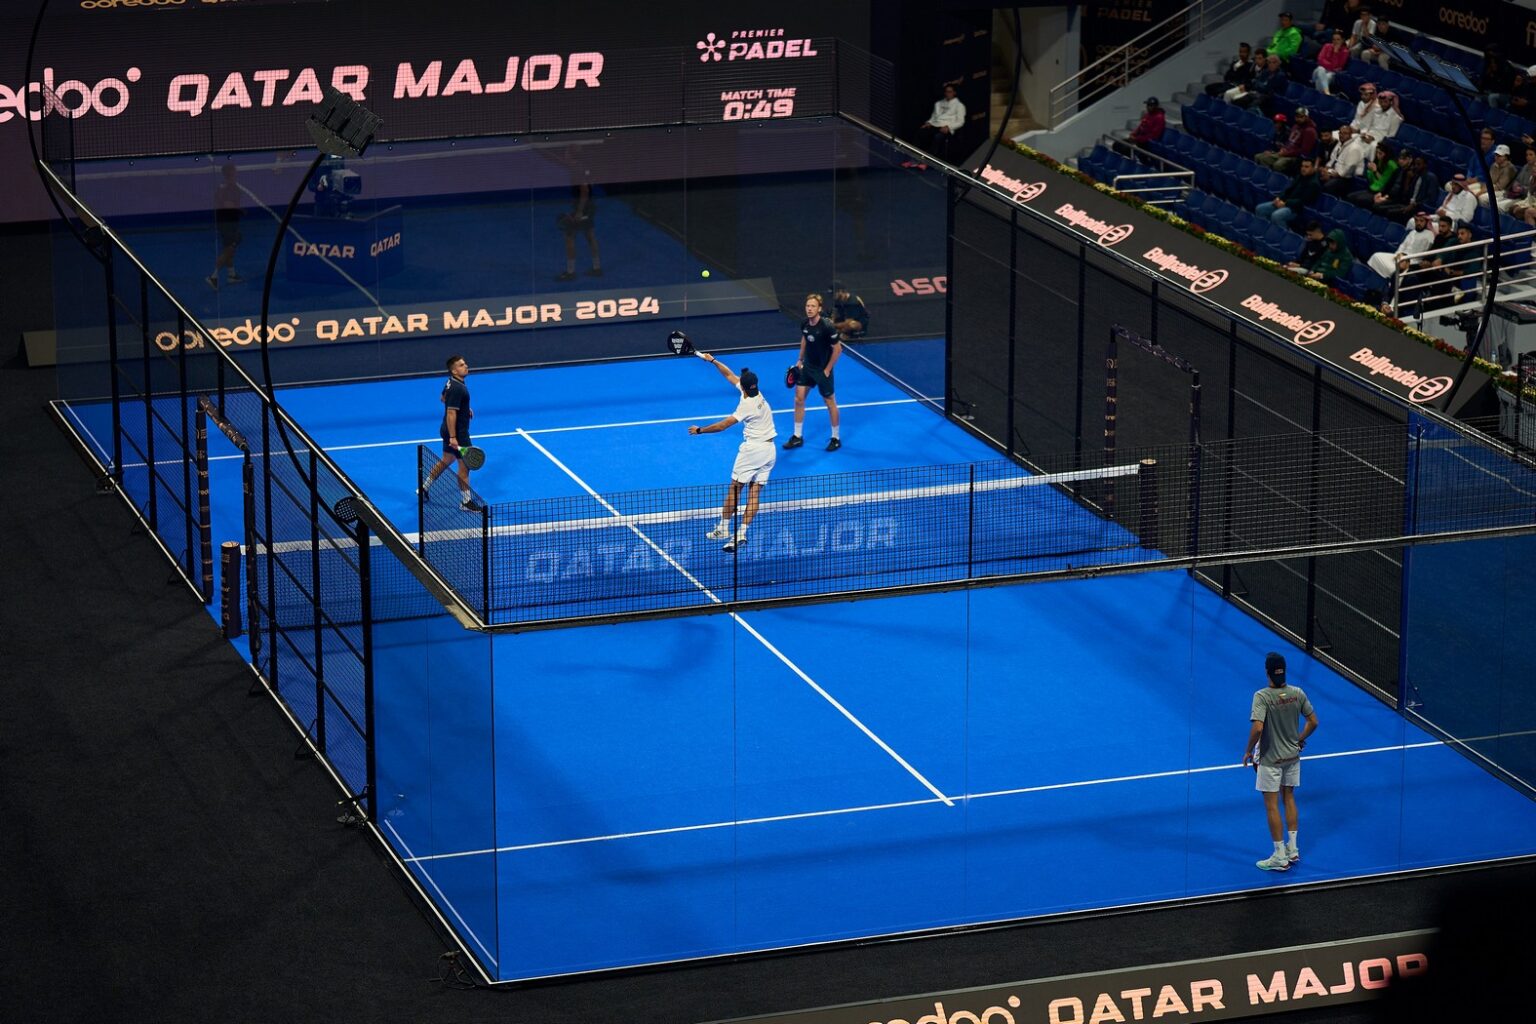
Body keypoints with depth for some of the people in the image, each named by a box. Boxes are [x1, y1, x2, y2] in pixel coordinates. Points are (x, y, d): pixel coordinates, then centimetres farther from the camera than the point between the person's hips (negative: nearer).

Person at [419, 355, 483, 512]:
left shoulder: (451, 382, 3)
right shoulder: (457, 389, -27)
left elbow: (442, 398, 21)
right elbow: (451, 413, -28)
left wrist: (465, 409, 19)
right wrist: (453, 437, -28)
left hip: (448, 430, 10)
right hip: (457, 432, -10)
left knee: (446, 460, 24)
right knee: (464, 466, 0)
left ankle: (424, 488, 34)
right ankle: (466, 502, 9)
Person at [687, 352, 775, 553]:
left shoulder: (747, 405, -18)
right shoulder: (757, 394, 4)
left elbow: (723, 425, -18)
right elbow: (729, 375, 15)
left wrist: (700, 430, -7)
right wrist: (713, 361, 17)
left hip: (753, 448, -8)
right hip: (769, 449, 8)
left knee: (734, 489, 2)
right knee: (754, 493, 1)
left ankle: (723, 529, 5)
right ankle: (741, 533, -5)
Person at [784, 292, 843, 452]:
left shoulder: (827, 327, -25)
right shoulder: (805, 324, -6)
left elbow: (838, 349, -18)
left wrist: (827, 370, -14)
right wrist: (800, 359, 12)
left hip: (822, 370, -6)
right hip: (807, 367, 6)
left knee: (830, 403, 8)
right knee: (799, 398, 6)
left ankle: (836, 439, 22)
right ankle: (798, 437, 18)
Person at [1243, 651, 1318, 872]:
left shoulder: (1262, 696, -24)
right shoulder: (1297, 693, -8)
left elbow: (1257, 728, -32)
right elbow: (1313, 722, -1)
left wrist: (1248, 751, -16)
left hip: (1270, 759, -5)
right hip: (1292, 755, 5)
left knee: (1272, 806, 4)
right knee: (1289, 798, 21)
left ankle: (1280, 857, 9)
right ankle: (1292, 849, 27)